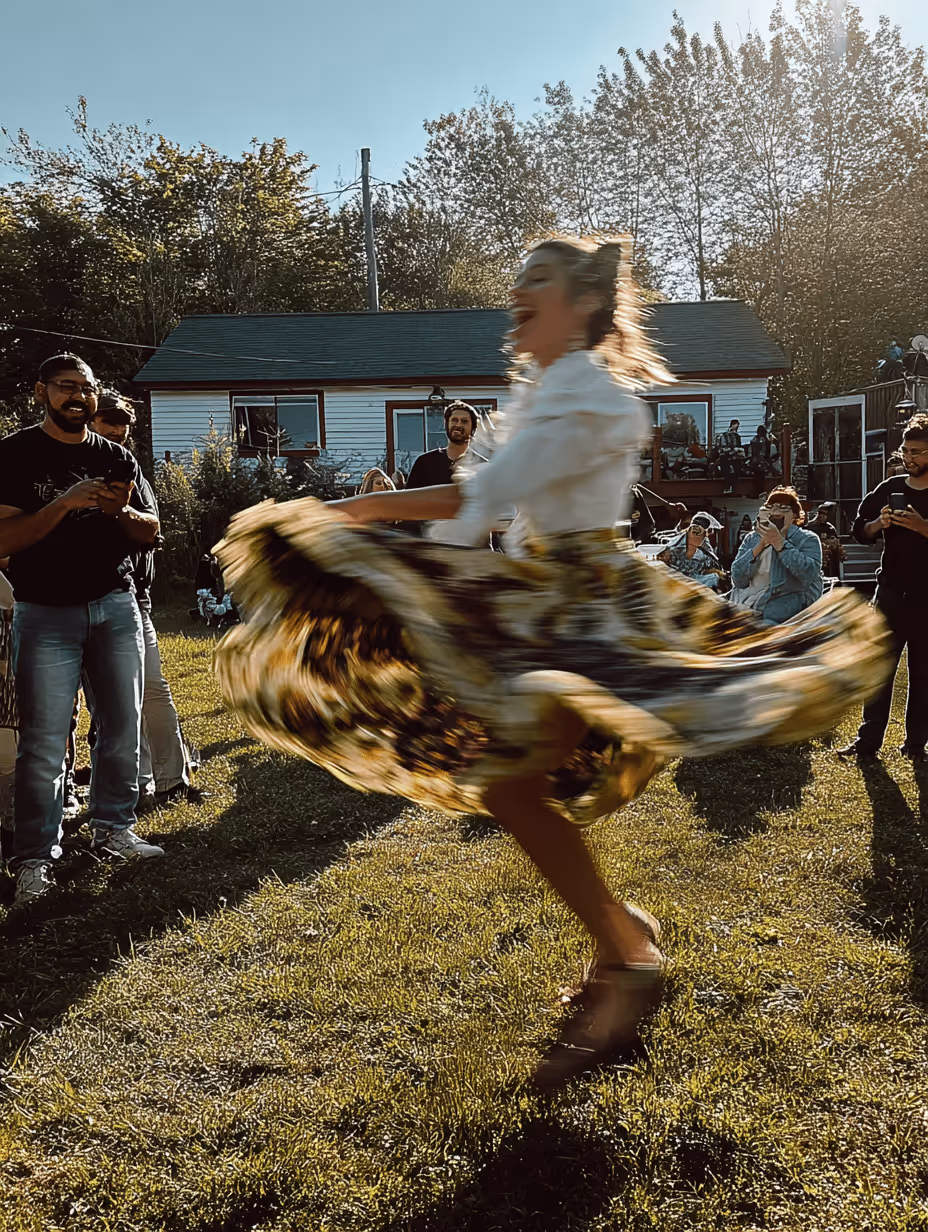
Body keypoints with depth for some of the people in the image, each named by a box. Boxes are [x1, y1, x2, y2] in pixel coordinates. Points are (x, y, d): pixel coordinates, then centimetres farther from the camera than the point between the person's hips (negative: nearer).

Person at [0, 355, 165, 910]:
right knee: (45, 742, -4)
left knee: (123, 725, 9)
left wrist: (120, 511, -10)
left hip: (116, 606, 4)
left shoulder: (117, 457, 11)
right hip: (45, 614, -4)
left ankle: (114, 826, 24)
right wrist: (64, 504, -21)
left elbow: (152, 532, 12)